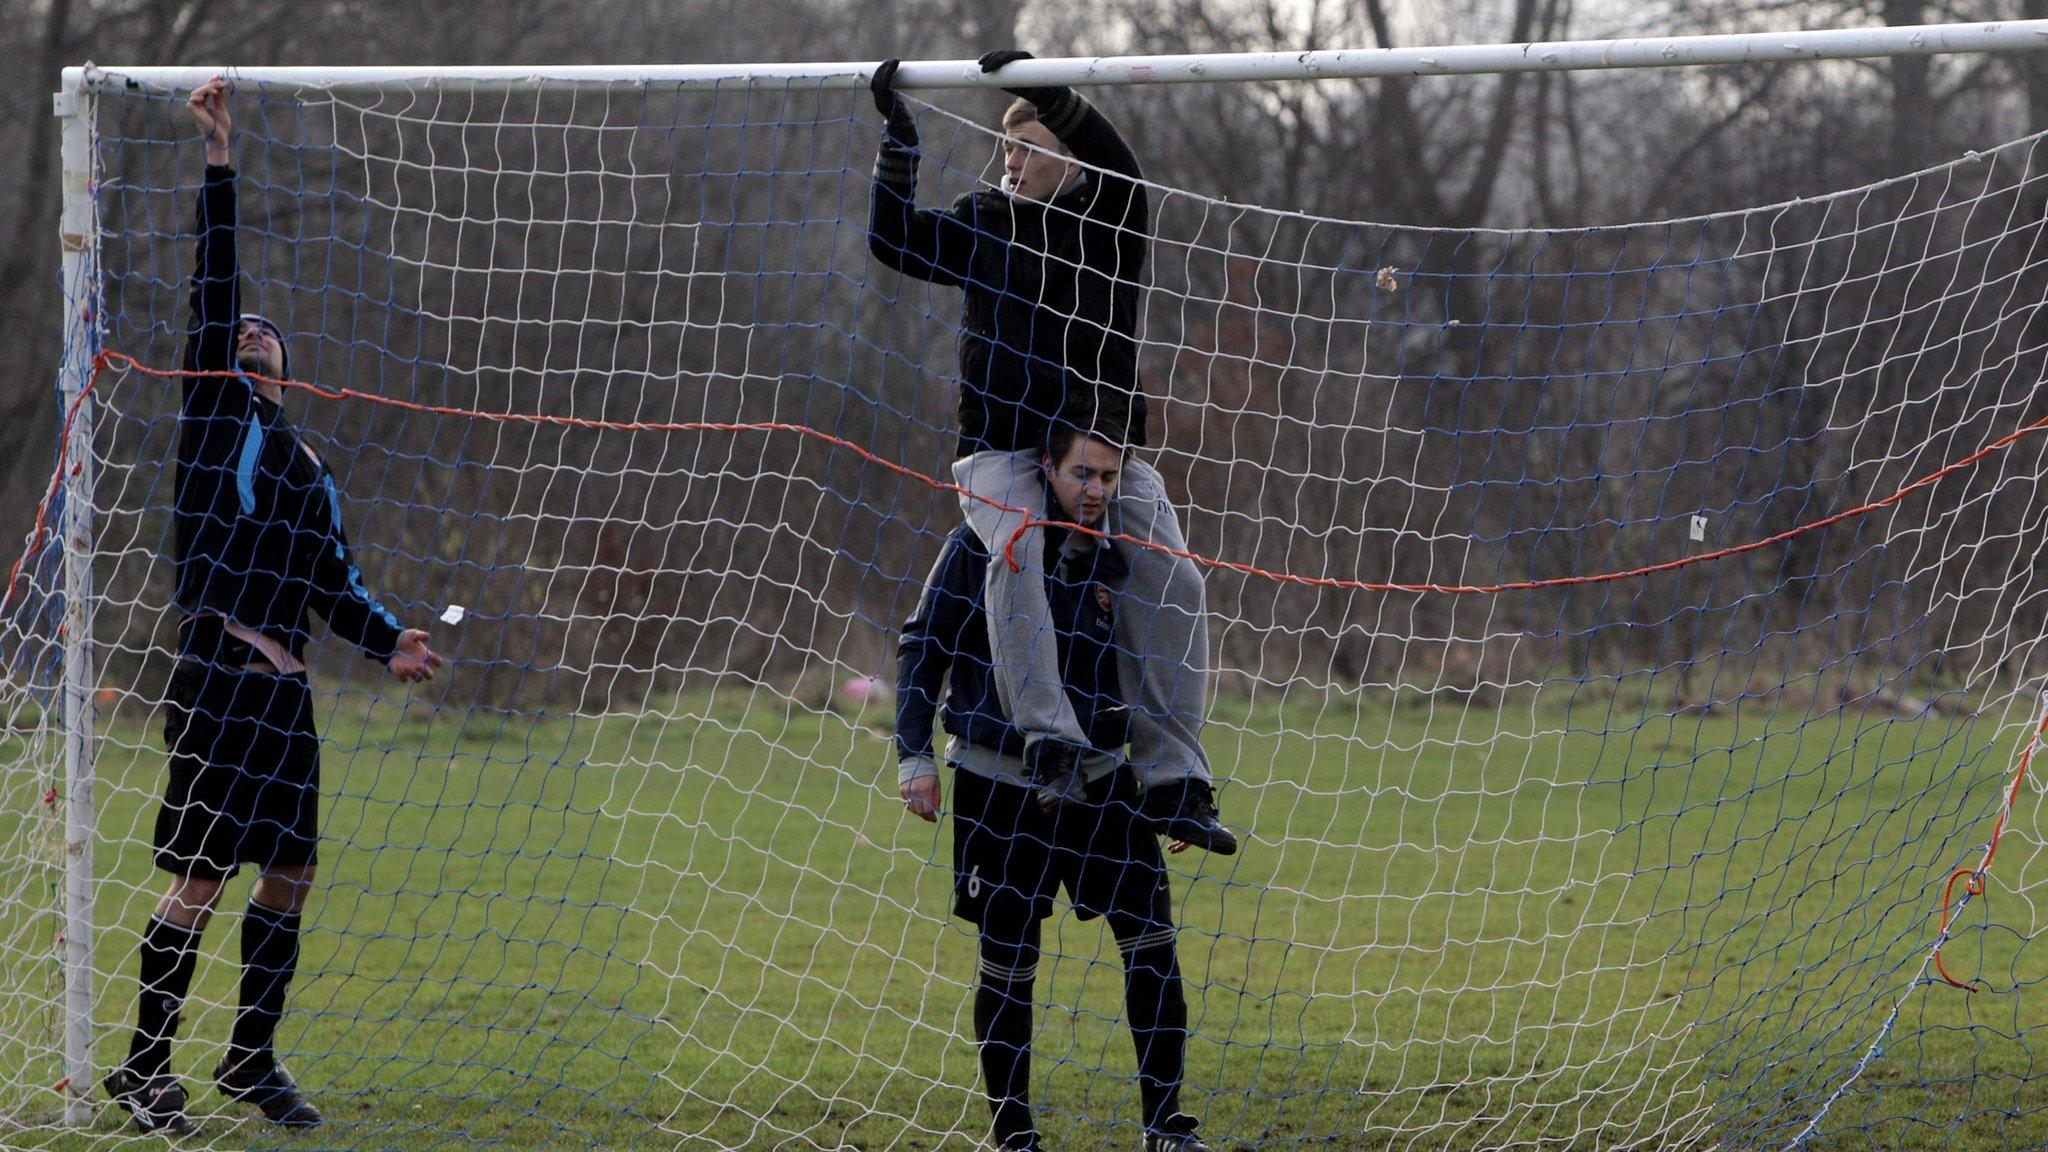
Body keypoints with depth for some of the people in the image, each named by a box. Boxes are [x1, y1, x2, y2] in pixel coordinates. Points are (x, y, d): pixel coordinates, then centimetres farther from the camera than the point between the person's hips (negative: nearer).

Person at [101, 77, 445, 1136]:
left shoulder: (307, 467, 23)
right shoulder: (216, 408, 5)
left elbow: (330, 579, 23)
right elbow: (213, 290, -4)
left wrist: (386, 640, 8)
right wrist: (218, 163, -9)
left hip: (285, 681, 7)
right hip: (219, 671, -7)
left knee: (288, 873, 8)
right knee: (199, 880, -8)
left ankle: (251, 1060, 18)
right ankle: (144, 1069, -2)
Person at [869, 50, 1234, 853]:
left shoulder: (1107, 227, 5)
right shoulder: (982, 225, 14)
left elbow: (1117, 173, -15)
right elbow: (895, 242, 6)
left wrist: (1047, 92, -26)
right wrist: (898, 139, -2)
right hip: (1002, 450, 0)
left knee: (1171, 578, -19)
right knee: (1017, 548, -31)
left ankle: (1173, 780, -16)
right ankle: (1049, 741, -37)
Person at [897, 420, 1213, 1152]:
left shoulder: (1122, 561, 2)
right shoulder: (984, 544, -8)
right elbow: (922, 646, -2)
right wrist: (914, 757, -8)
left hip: (1099, 778, 3)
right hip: (1000, 782, -3)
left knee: (1152, 940, -5)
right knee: (1008, 966, 1)